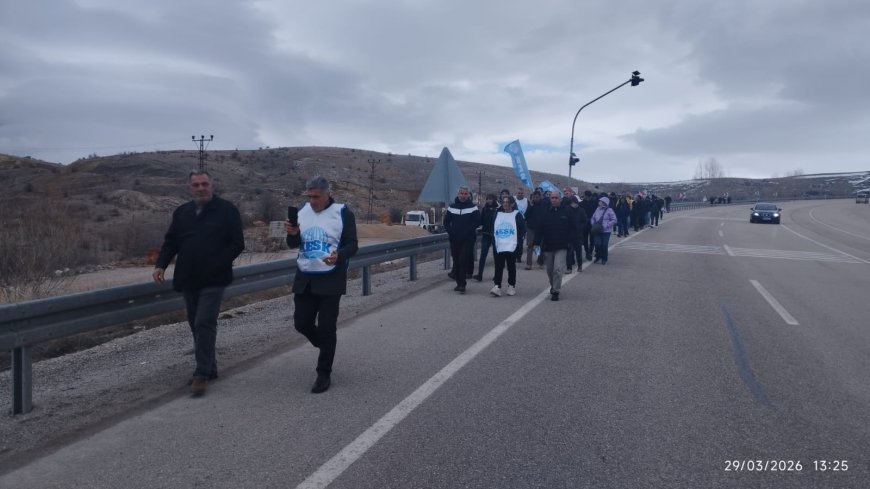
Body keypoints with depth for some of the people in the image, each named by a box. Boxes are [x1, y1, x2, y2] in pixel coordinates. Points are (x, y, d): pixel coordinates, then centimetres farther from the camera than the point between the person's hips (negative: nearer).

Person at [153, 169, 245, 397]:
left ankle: (202, 374, -5)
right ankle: (208, 368, 26)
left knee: (204, 324, -13)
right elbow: (170, 242, 12)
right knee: (196, 325, 13)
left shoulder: (226, 209, -5)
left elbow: (237, 244, -8)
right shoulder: (181, 212, 11)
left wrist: (216, 265, -16)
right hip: (189, 280, 6)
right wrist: (161, 265, -6)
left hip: (213, 280, -6)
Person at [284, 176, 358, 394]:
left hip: (330, 280, -5)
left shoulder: (342, 213, -8)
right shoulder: (302, 211, 6)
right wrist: (293, 234, -14)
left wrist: (338, 255, -30)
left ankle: (324, 373, 12)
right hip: (304, 278, 5)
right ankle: (326, 346, 37)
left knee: (326, 327, -1)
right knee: (302, 323, 7)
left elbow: (352, 245, -9)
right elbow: (293, 245, 9)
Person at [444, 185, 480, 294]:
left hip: (468, 239, -4)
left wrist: (468, 231, -13)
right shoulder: (452, 207, 9)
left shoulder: (473, 207, 0)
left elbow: (477, 222, -5)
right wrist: (451, 232, -3)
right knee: (456, 261, 7)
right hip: (454, 239, 4)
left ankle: (462, 284, -8)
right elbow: (446, 222, 11)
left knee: (463, 260, -11)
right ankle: (459, 283, 18)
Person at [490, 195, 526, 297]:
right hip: (499, 246, 3)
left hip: (511, 247, -3)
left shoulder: (517, 215, 1)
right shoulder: (497, 214, 12)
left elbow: (522, 229, 2)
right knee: (498, 267, -4)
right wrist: (495, 238, 8)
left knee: (511, 267, 5)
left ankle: (511, 286, 16)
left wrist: (517, 239, -4)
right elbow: (493, 228, 18)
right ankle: (497, 287, -7)